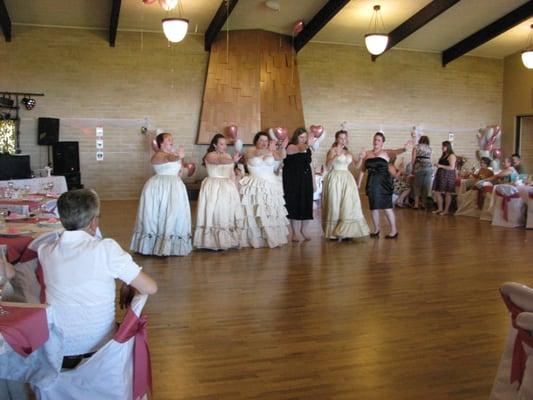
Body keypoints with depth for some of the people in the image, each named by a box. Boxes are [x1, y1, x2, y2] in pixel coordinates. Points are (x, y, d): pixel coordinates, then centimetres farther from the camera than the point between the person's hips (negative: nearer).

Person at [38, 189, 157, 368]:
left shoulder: (45, 251, -8)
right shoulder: (106, 248, -20)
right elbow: (150, 288, -16)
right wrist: (127, 287, 3)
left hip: (58, 350, 4)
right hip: (100, 346, -4)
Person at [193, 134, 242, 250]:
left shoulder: (228, 155, 12)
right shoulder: (210, 155, -9)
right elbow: (220, 160, -31)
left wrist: (234, 187, 6)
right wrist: (233, 160, -48)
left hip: (227, 187, 6)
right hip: (213, 188, -6)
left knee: (228, 211, 6)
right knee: (215, 212, -6)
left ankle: (229, 239, 14)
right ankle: (213, 242, -1)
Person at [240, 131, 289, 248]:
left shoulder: (272, 152, 8)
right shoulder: (250, 151, 0)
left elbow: (281, 156, -11)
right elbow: (257, 153, -23)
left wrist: (282, 148, -33)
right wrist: (268, 150, -41)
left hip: (271, 186, 3)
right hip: (255, 187, -3)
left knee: (272, 213, 2)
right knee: (255, 213, -5)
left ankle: (272, 238, 10)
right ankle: (255, 239, 0)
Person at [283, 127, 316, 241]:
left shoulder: (308, 150, 9)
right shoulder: (290, 147, -8)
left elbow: (310, 166, 14)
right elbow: (300, 149, -32)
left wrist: (313, 182, 11)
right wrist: (307, 145, -53)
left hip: (306, 180, 5)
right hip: (293, 181, -5)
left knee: (306, 205, 4)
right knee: (295, 205, -2)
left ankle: (304, 230, 21)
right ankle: (294, 232, 9)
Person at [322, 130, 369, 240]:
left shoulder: (348, 153, 17)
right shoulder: (333, 150, -2)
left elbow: (356, 165, 19)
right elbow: (328, 165, -15)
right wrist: (336, 155, -27)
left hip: (347, 179, 6)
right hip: (335, 179, -6)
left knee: (348, 205, 0)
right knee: (335, 204, -4)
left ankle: (346, 231, 3)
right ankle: (334, 232, 2)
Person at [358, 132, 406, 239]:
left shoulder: (386, 152, 2)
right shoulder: (367, 154, 12)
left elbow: (396, 151, -18)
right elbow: (363, 170, 15)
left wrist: (404, 148, -39)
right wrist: (359, 184, 12)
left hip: (383, 182, -4)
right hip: (371, 183, 4)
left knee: (387, 206, -5)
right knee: (374, 206, 8)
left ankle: (394, 230, 2)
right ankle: (376, 229, 21)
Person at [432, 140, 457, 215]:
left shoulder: (451, 156, -10)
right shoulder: (443, 155, 17)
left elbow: (452, 167, -18)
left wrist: (441, 166, -20)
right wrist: (438, 165, 12)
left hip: (448, 176, -9)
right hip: (441, 175, 9)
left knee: (447, 193, -1)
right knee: (436, 192, 6)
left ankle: (446, 210, 5)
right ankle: (440, 209, 16)